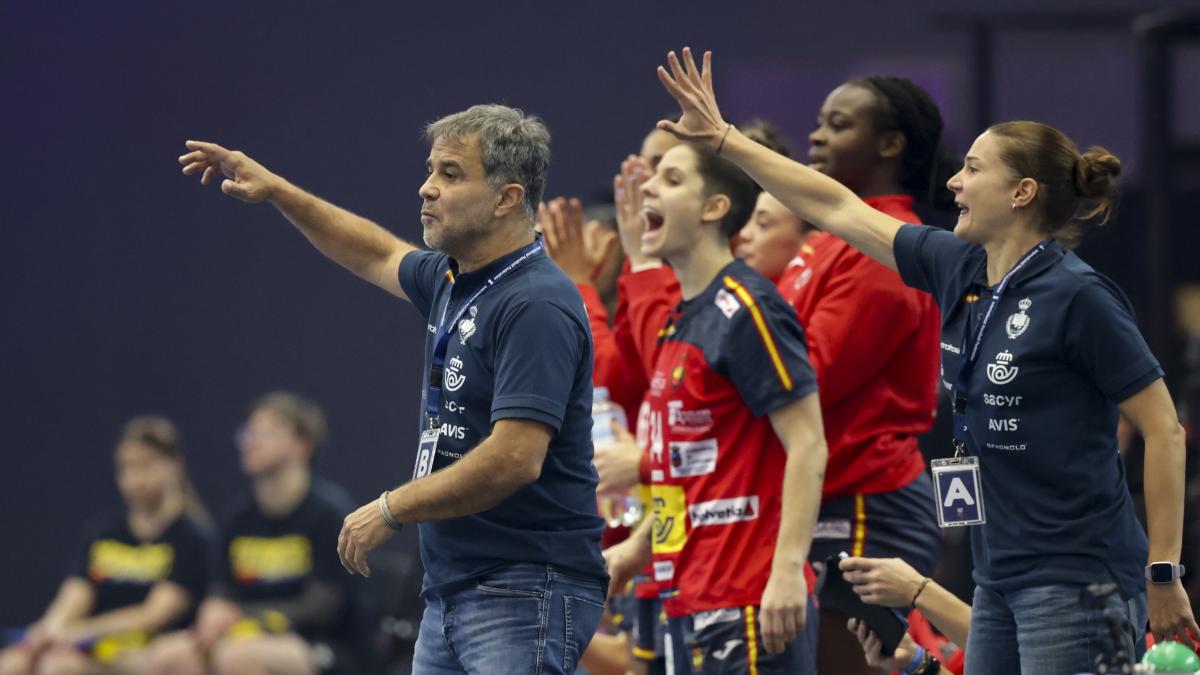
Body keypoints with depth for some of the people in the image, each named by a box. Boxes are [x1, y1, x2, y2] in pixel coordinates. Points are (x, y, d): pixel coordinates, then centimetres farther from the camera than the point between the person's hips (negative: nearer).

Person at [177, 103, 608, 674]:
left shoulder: (536, 305, -16)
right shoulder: (452, 281, 13)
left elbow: (515, 459, -24)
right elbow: (380, 257, 37)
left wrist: (391, 510, -14)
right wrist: (276, 192, 34)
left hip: (524, 601, -10)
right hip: (449, 595, 10)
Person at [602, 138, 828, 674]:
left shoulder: (745, 308, -12)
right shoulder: (682, 320, 16)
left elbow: (807, 446, -17)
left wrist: (788, 569, -24)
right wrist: (639, 546, 24)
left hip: (748, 600, -10)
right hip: (693, 598, 10)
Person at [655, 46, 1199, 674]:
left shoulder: (1077, 295, -13)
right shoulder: (958, 269, 9)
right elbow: (838, 209, 18)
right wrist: (720, 138, 21)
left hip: (1075, 582, -8)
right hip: (1000, 579, 8)